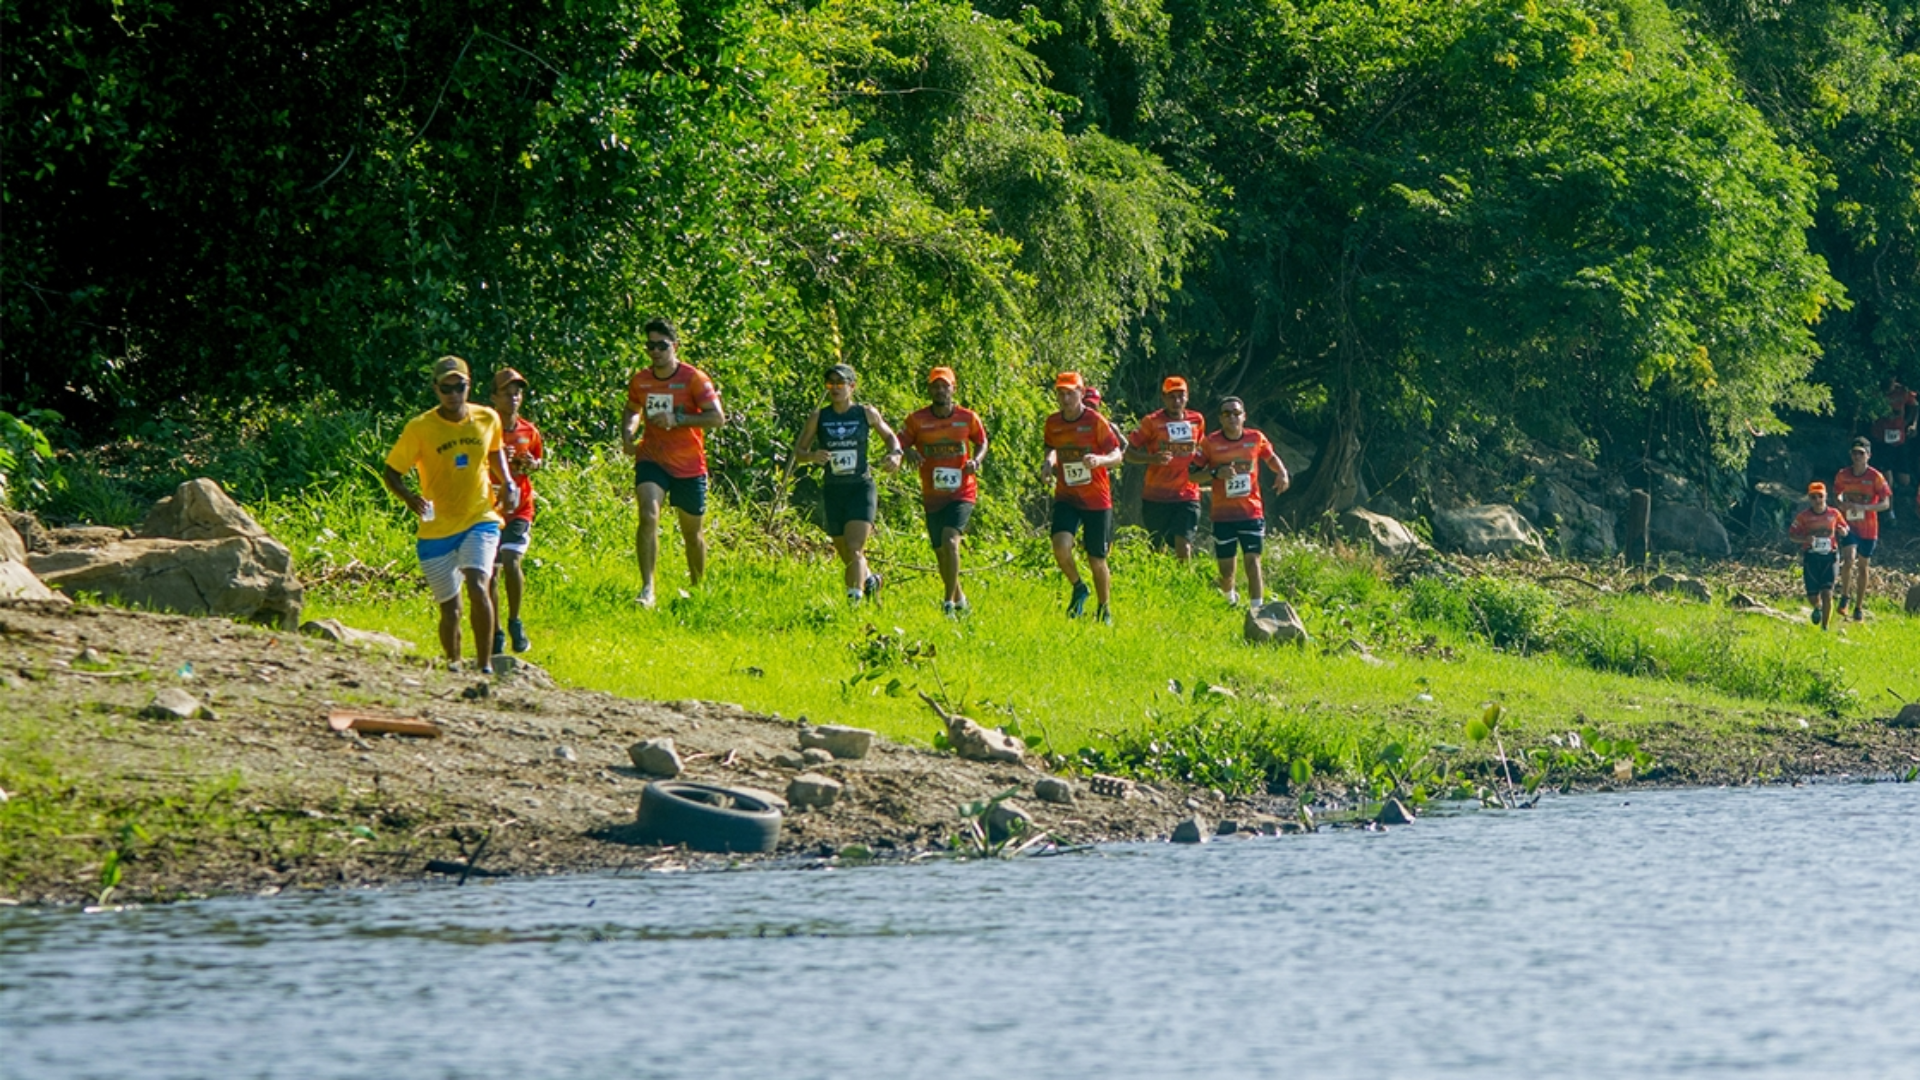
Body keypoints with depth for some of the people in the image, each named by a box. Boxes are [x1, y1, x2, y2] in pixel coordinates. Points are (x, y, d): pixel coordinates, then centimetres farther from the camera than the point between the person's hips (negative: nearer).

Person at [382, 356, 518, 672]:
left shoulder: (487, 419, -1)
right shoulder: (419, 429, -11)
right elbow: (391, 473, -5)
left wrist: (507, 484, 5)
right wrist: (410, 498, -25)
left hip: (480, 520, 1)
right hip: (436, 530, -1)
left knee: (477, 587, -24)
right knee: (449, 609, 5)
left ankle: (485, 666, -18)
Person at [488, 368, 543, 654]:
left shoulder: (528, 431, 3)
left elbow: (539, 459, 19)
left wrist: (533, 464, -4)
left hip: (519, 508, 1)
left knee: (511, 561, -17)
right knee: (492, 571, 1)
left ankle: (515, 622, 4)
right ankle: (496, 633, 16)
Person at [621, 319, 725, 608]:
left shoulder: (694, 378, -9)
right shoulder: (639, 381, 4)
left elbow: (717, 417, -16)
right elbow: (632, 411, 23)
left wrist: (677, 419, -25)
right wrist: (627, 435, 2)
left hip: (690, 467, -1)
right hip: (652, 461, 1)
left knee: (693, 533, 11)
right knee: (648, 516, -24)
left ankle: (697, 589, 35)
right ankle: (647, 589, -26)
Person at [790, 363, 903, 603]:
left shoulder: (867, 413, 1)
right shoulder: (818, 418, 3)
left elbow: (890, 436, 17)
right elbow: (798, 451, 5)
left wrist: (895, 454, -5)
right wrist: (812, 456, -17)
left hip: (861, 487, -3)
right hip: (833, 491, 3)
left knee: (854, 549, -20)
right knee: (846, 555, 13)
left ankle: (855, 599, -24)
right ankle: (870, 580, 42)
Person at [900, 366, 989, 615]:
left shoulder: (967, 418, -2)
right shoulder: (917, 420, -2)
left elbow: (982, 443, 12)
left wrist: (975, 461, -9)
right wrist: (908, 453, -22)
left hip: (962, 493, -3)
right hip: (933, 496, 3)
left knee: (950, 541, -23)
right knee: (941, 552, 11)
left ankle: (949, 602, -20)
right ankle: (959, 598, 33)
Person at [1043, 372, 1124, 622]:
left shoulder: (1095, 421, -9)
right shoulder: (1053, 423, 3)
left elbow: (1117, 456, -10)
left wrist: (1099, 460, -32)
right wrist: (1049, 463, -1)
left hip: (1097, 500, -3)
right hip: (1066, 497, 3)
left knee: (1097, 561, 4)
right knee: (1061, 545, -23)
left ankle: (1105, 610, 26)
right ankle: (1078, 589, 3)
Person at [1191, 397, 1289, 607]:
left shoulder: (1256, 438, 2)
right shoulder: (1210, 443, -4)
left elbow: (1271, 458, 20)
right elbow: (1193, 473, -2)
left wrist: (1282, 473, 0)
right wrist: (1216, 473, -19)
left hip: (1252, 512, 0)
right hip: (1223, 515, 0)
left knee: (1252, 561, -12)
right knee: (1226, 567, 5)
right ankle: (1229, 597, 38)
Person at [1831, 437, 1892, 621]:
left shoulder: (1875, 477, -9)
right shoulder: (1842, 475, -1)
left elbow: (1886, 503, -9)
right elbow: (1837, 495, 14)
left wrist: (1864, 508, -24)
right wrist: (1841, 503, -10)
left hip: (1868, 528, 0)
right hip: (1849, 525, 0)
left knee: (1862, 566, 9)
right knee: (1849, 559, -22)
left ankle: (1859, 608, 21)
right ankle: (1844, 597, -2)